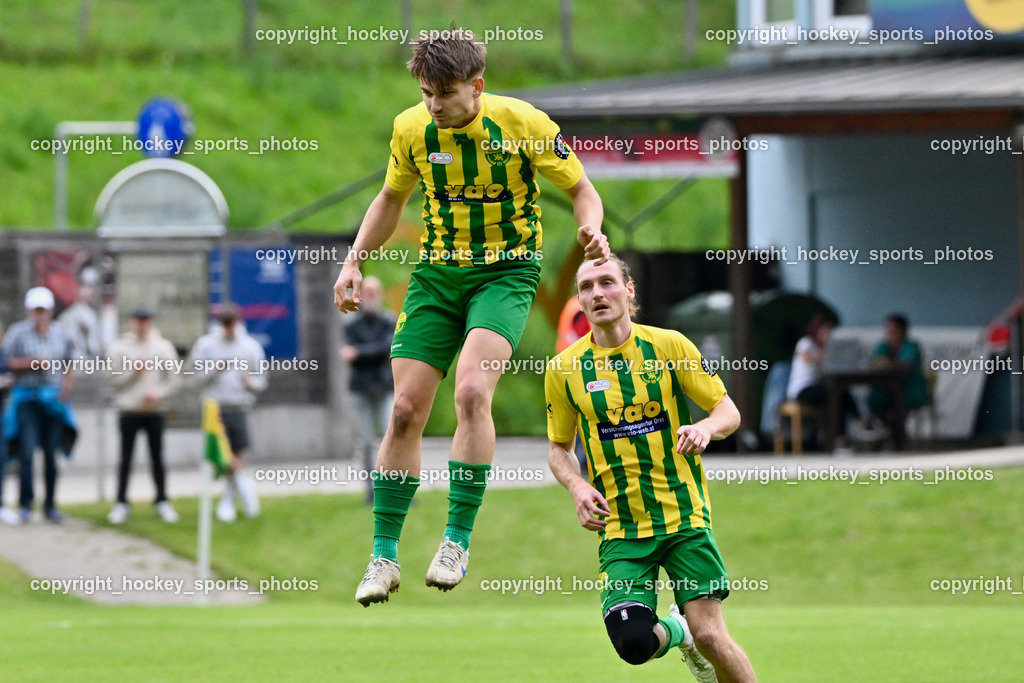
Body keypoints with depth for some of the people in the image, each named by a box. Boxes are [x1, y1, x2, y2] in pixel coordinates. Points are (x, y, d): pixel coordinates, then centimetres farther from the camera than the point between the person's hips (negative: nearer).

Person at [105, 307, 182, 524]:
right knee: (125, 459, 2)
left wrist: (158, 392, -12)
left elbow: (174, 378, 4)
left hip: (154, 410, 1)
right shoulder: (120, 347, 1)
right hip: (128, 410, -1)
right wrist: (134, 372, -14)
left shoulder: (163, 347, 3)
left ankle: (162, 502, 15)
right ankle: (121, 504, 7)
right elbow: (115, 380, 0)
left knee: (157, 457, 6)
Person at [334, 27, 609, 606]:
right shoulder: (411, 129, -2)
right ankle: (384, 556, 8)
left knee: (471, 391, -26)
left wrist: (591, 229, -24)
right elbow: (392, 199, 17)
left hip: (507, 271, -4)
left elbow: (582, 190, -2)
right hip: (437, 273, 4)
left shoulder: (523, 123, -13)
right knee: (406, 409, -3)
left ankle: (458, 541, -17)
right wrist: (354, 261, 7)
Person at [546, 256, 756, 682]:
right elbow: (558, 447, 14)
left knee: (709, 635, -13)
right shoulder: (564, 369, 1)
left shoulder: (669, 346, -2)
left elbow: (729, 411, 3)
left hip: (684, 516, -1)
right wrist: (577, 487, -7)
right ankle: (674, 631, 21)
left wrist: (706, 428, -20)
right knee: (633, 644, -15)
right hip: (620, 528, 1)